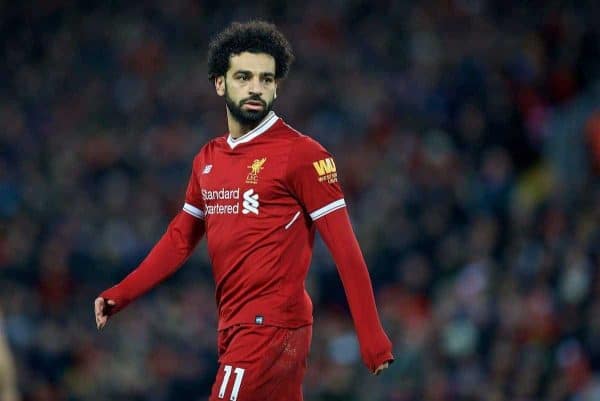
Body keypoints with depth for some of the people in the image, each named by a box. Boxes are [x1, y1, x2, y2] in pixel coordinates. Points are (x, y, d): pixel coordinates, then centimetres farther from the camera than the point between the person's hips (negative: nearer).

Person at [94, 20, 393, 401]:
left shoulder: (302, 155, -8)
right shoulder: (208, 159, 13)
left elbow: (345, 249, -11)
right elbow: (180, 238, 22)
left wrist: (372, 337, -15)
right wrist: (120, 295, 12)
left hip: (272, 326, -7)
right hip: (234, 327, 7)